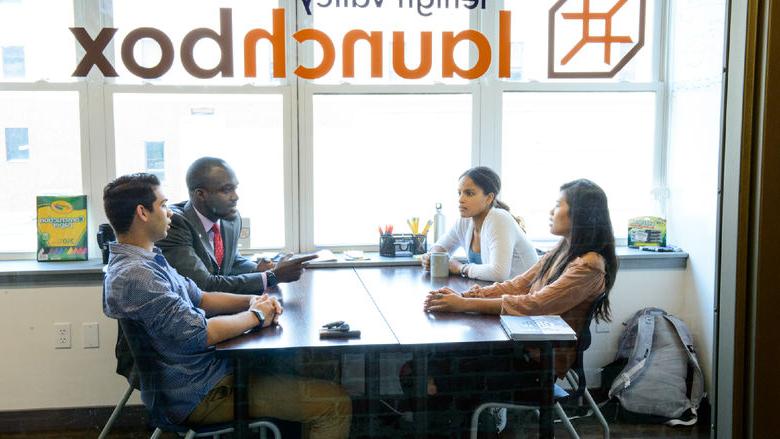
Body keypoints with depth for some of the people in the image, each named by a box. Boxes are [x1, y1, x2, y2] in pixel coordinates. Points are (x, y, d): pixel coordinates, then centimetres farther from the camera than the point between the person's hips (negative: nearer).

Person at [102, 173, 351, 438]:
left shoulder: (148, 260, 10)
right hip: (197, 395, -11)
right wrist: (255, 316, -11)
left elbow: (199, 299, 14)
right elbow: (200, 333, -27)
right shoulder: (134, 275, -25)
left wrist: (252, 300, -3)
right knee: (336, 404, -10)